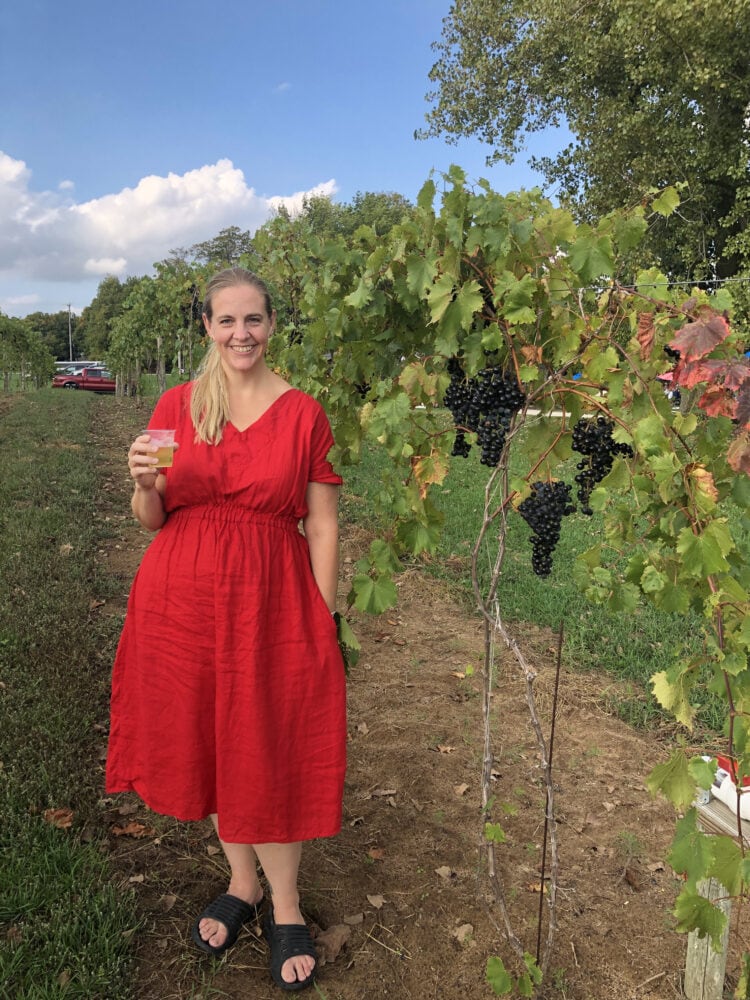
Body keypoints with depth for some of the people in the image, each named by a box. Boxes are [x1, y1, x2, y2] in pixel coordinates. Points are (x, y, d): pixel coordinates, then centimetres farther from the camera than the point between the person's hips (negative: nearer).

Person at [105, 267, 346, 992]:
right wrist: (145, 483, -16)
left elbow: (322, 526, -2)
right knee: (208, 741, 14)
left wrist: (325, 625, -6)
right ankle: (242, 882, 37)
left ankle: (284, 904, 27)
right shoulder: (175, 406, 3)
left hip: (271, 601, -2)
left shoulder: (304, 413, -2)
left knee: (272, 753, 5)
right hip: (184, 599, 3)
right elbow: (151, 520, 6)